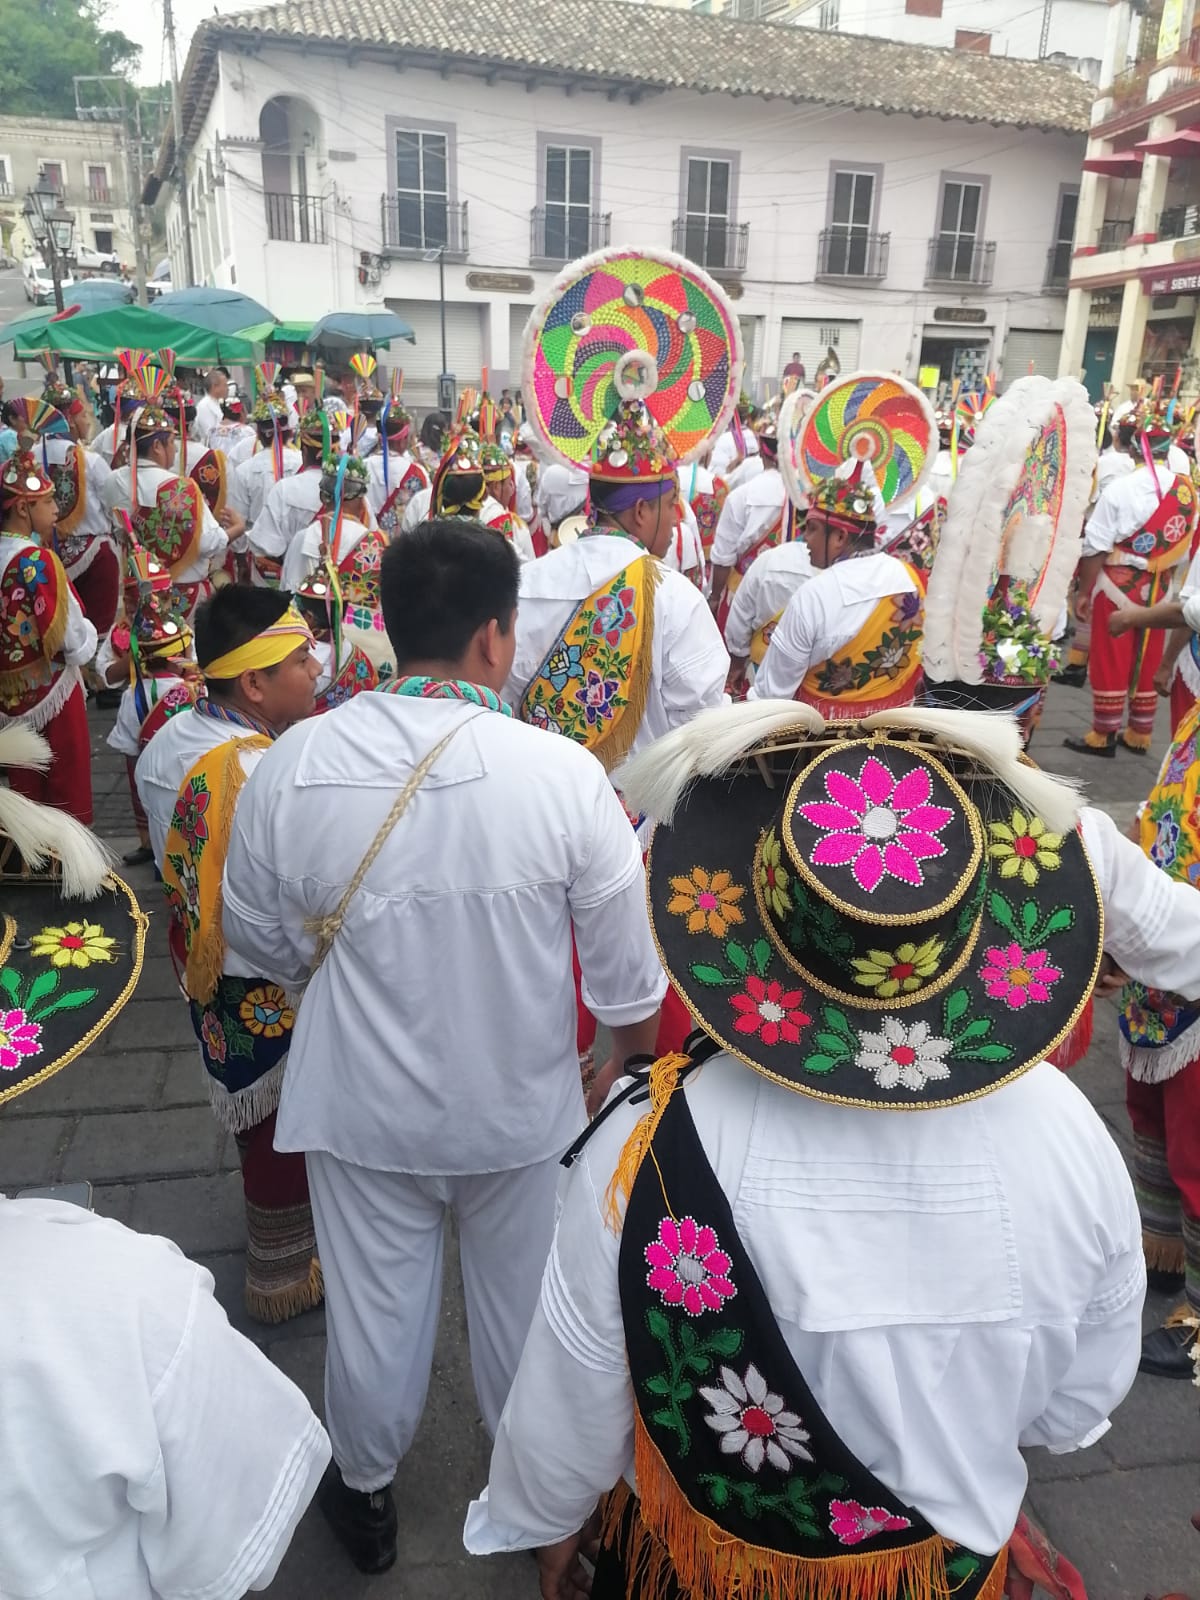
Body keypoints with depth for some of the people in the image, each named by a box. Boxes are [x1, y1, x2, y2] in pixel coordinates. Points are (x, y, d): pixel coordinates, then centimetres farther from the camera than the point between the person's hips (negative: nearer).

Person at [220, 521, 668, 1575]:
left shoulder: (290, 766, -17)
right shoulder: (563, 772, -23)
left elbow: (260, 942, -3)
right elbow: (627, 973, -13)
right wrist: (637, 1057, 7)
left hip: (362, 1104, 1)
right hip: (522, 1104, -1)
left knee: (374, 1309, 23)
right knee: (522, 1304, 24)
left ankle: (366, 1489, 50)